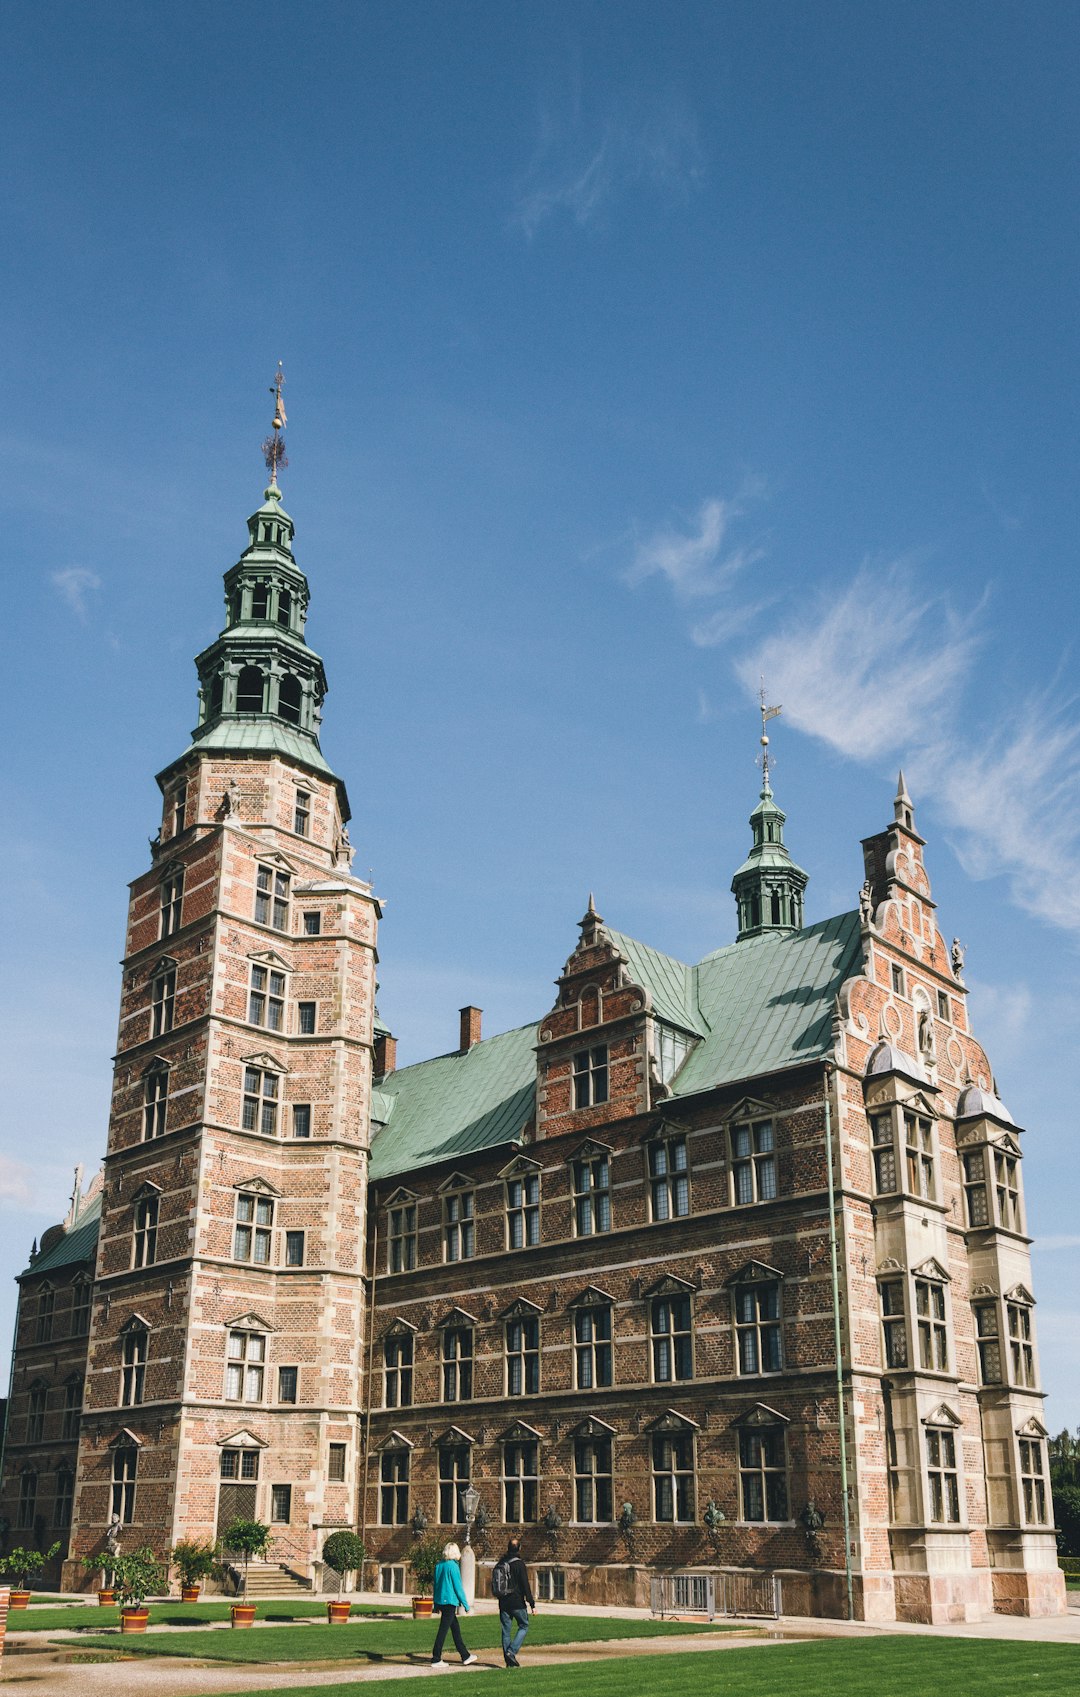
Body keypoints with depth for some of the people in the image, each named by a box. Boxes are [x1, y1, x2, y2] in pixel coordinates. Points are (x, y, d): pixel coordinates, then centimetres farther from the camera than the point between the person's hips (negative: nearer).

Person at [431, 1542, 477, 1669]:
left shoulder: (439, 1565, 8)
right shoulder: (453, 1566, -14)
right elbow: (458, 1586, -12)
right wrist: (465, 1605, -5)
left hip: (439, 1600, 8)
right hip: (449, 1601, -8)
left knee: (456, 1628, 15)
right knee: (443, 1630, -2)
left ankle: (465, 1656, 22)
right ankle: (436, 1659, 1)